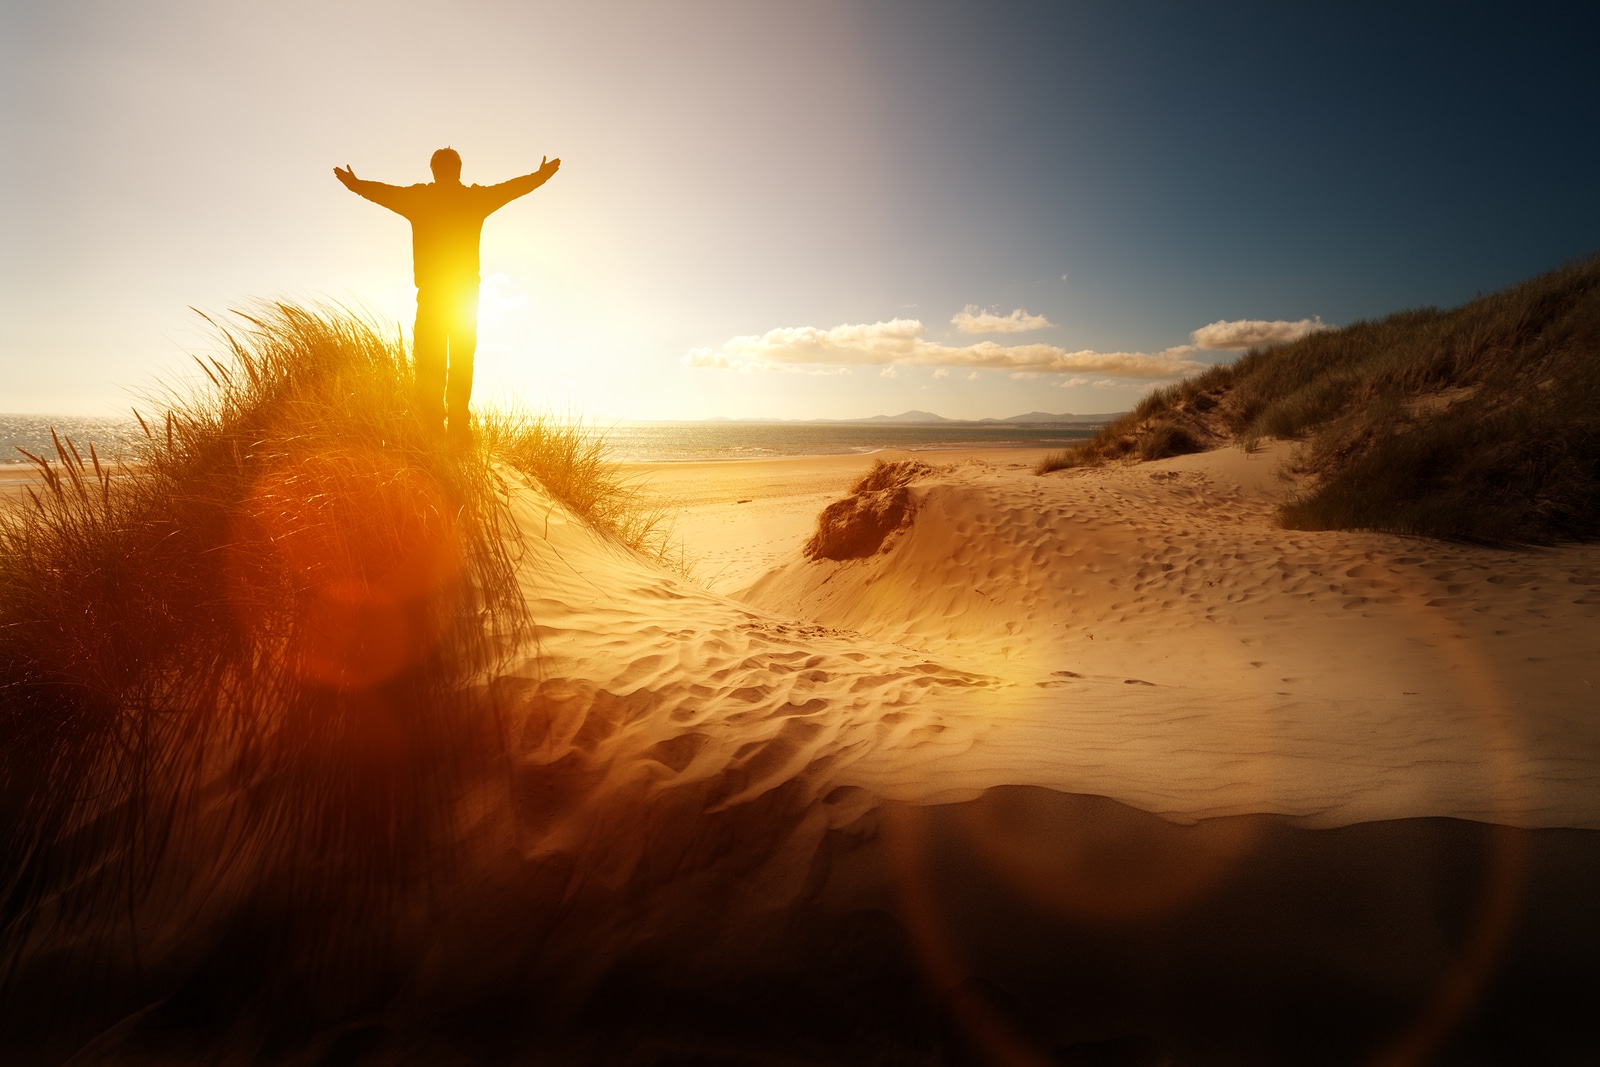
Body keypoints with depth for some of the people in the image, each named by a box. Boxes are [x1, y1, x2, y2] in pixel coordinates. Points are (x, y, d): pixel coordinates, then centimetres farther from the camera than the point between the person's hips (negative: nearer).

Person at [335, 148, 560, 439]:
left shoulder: (418, 198, 2)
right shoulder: (475, 197, 2)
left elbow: (382, 191, 17)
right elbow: (514, 186, 15)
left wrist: (354, 183, 37)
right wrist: (542, 174, 30)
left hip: (431, 292, 0)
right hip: (466, 292, 0)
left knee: (430, 364, 2)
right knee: (462, 361, 4)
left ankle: (431, 426, -3)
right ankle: (459, 425, 0)